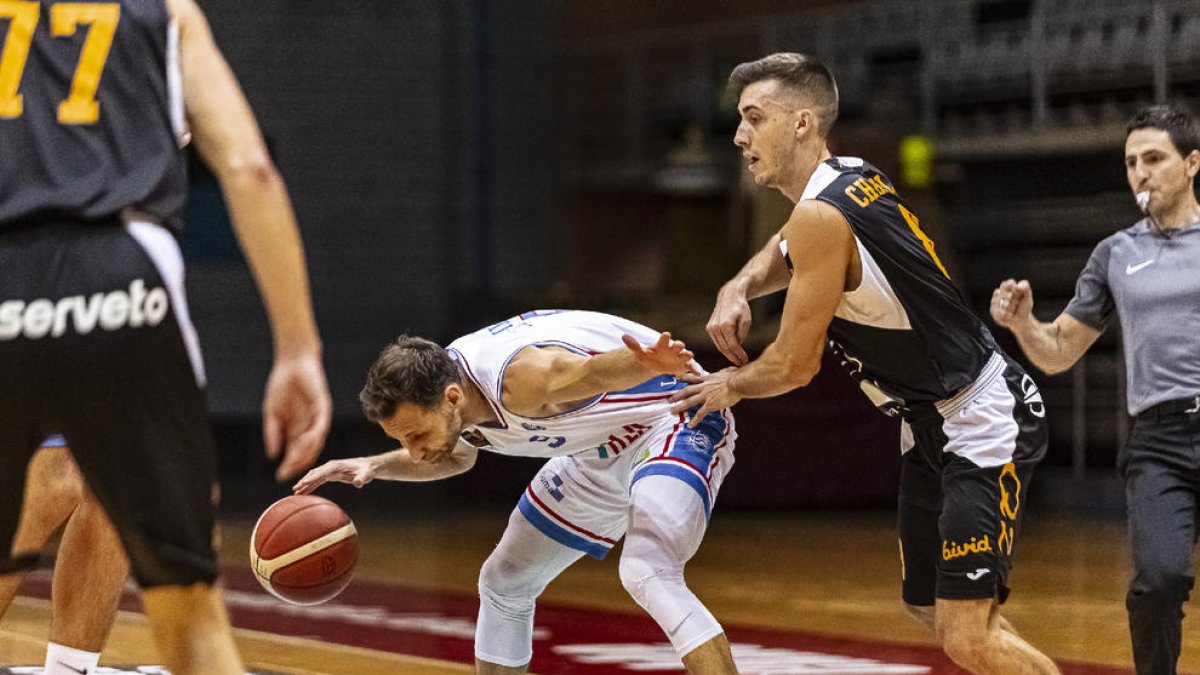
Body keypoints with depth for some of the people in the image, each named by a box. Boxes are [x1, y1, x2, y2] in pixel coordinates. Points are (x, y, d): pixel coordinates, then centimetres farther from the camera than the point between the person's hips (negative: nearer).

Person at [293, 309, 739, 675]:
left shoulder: (521, 377, -36)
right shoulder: (438, 385, -9)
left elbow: (599, 369, -52)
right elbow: (458, 455, 13)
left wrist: (647, 365, -75)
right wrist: (375, 467, -2)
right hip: (606, 448, 9)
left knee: (648, 574, -33)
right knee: (505, 582, 15)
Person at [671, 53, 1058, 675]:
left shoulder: (822, 214, -22)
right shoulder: (855, 178, 6)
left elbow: (794, 365, -16)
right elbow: (787, 249, 30)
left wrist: (731, 385, 5)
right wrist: (738, 289, 9)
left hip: (984, 426, -10)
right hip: (932, 424, 10)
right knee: (931, 608, 18)